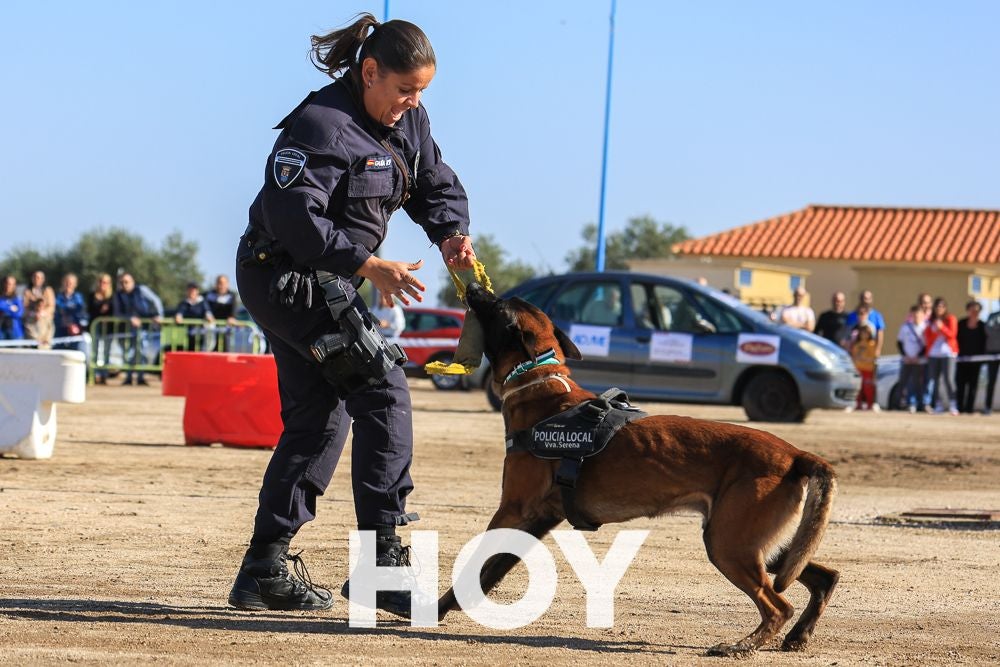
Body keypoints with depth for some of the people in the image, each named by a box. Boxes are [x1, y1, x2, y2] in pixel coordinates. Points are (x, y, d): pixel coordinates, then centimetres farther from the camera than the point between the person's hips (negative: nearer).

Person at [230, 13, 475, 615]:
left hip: (326, 282, 10)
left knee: (318, 417, 11)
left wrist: (452, 234, -10)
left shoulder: (409, 120, 4)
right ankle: (383, 558, -14)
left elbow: (437, 184, 12)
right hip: (287, 276, -10)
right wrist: (370, 266, -31)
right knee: (383, 394, -15)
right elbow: (293, 216, -29)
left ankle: (265, 568, 16)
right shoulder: (321, 125, -22)